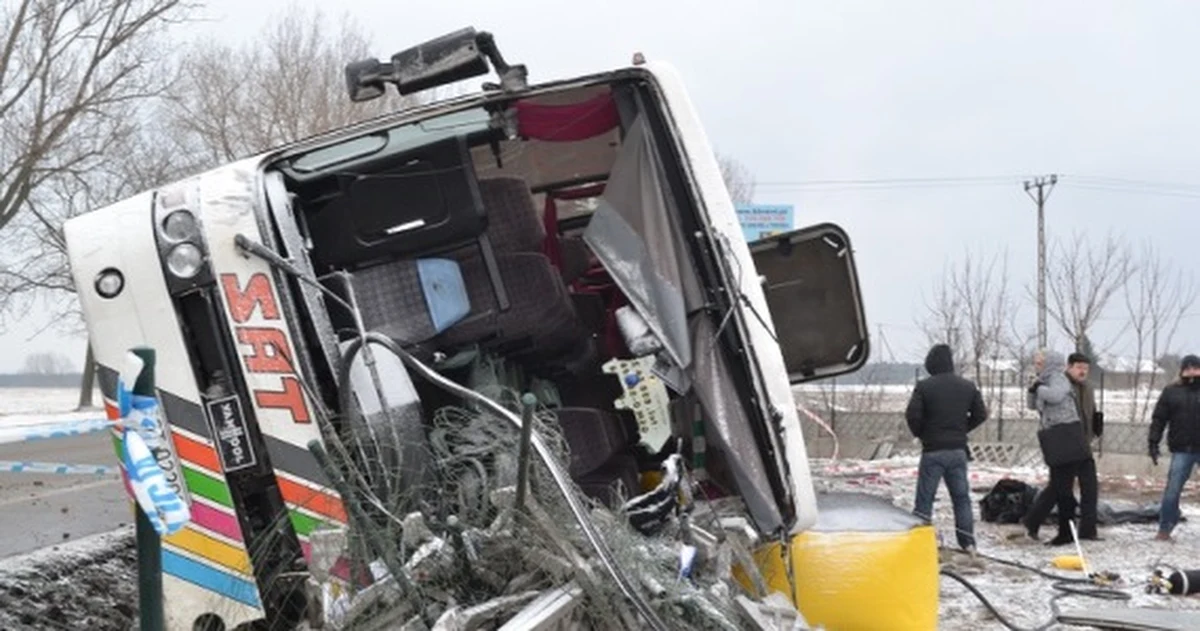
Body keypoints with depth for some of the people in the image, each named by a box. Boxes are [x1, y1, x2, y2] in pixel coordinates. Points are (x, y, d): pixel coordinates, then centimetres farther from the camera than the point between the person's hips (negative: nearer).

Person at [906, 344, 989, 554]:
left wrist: (921, 434, 4)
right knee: (962, 498, 13)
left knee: (924, 499, 1)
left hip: (933, 450, -4)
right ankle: (968, 543, 13)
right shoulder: (968, 387, 4)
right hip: (958, 450, 4)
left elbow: (912, 415, -15)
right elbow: (981, 414, 7)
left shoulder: (924, 387, -11)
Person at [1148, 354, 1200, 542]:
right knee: (1172, 490, -2)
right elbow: (1158, 419, 4)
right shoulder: (1171, 392, 5)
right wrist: (1153, 443, -3)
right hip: (1182, 450, 0)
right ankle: (1165, 528, 7)